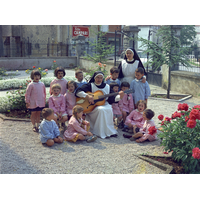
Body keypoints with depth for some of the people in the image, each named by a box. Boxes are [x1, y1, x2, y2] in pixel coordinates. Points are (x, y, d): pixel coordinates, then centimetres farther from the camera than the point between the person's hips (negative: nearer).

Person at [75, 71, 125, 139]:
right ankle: (102, 133, -25)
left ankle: (110, 131, -16)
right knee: (101, 110, -34)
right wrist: (87, 96, -23)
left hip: (104, 104, 3)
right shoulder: (90, 85, 2)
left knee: (109, 109, -30)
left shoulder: (107, 86, 14)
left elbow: (111, 99, 11)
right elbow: (78, 92, -10)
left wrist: (119, 97, -7)